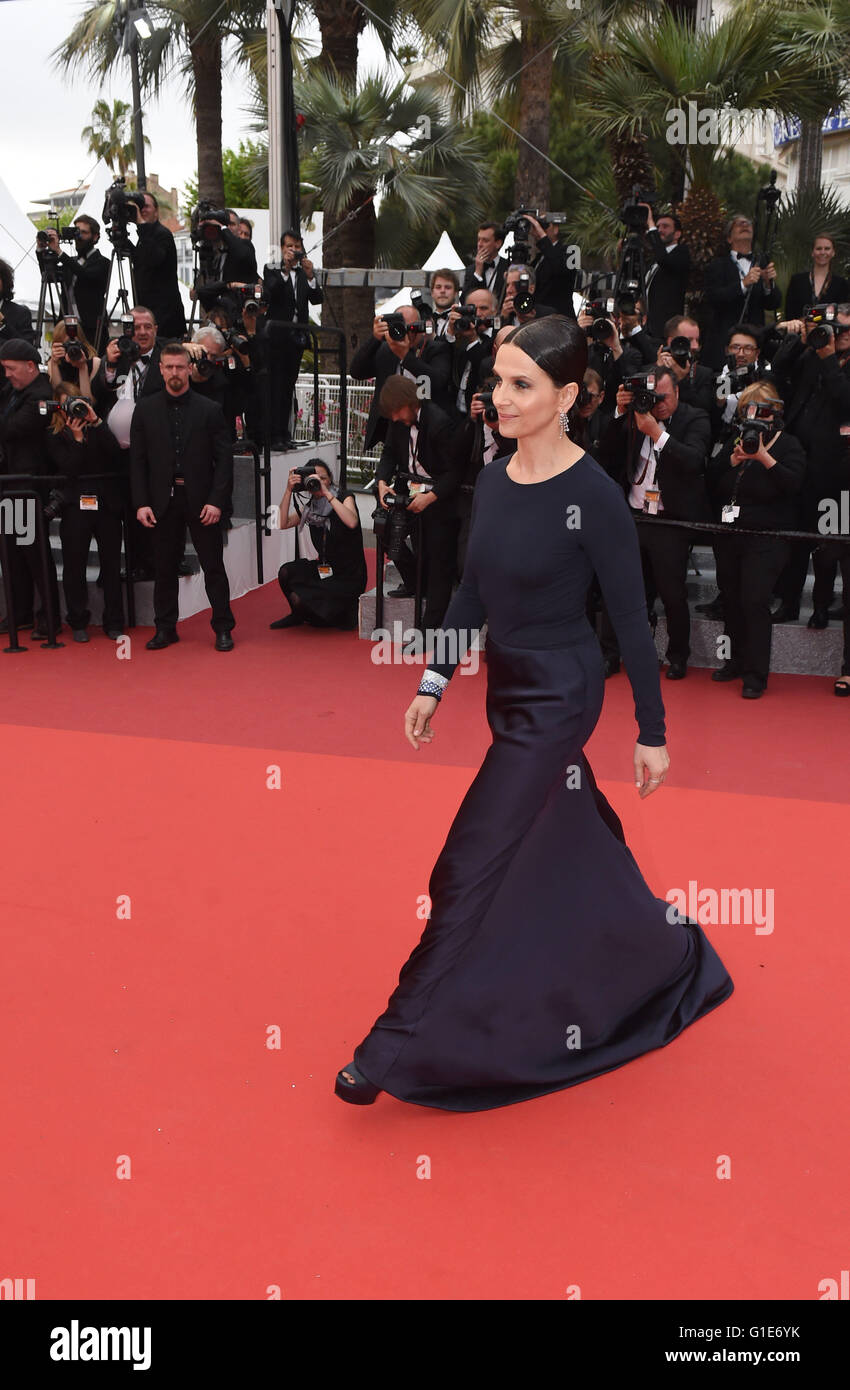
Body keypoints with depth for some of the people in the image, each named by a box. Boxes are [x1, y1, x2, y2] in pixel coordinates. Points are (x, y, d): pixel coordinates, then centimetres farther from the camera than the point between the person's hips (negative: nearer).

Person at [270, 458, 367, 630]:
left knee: (298, 598, -20)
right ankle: (298, 615, 10)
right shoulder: (310, 507, 6)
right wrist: (289, 491, -15)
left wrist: (327, 493, -31)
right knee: (286, 572, -17)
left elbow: (352, 522, -31)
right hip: (324, 569, 6)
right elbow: (283, 524, -7)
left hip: (348, 576, -6)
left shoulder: (344, 496, -9)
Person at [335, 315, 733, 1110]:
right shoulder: (492, 480, 2)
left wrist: (652, 733, -8)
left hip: (557, 698, -8)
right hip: (508, 688, 8)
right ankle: (670, 956, 48)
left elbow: (630, 619, -14)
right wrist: (434, 684, 10)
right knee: (574, 843, 23)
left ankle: (397, 1049, 8)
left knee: (469, 871, -5)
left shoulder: (592, 496, -19)